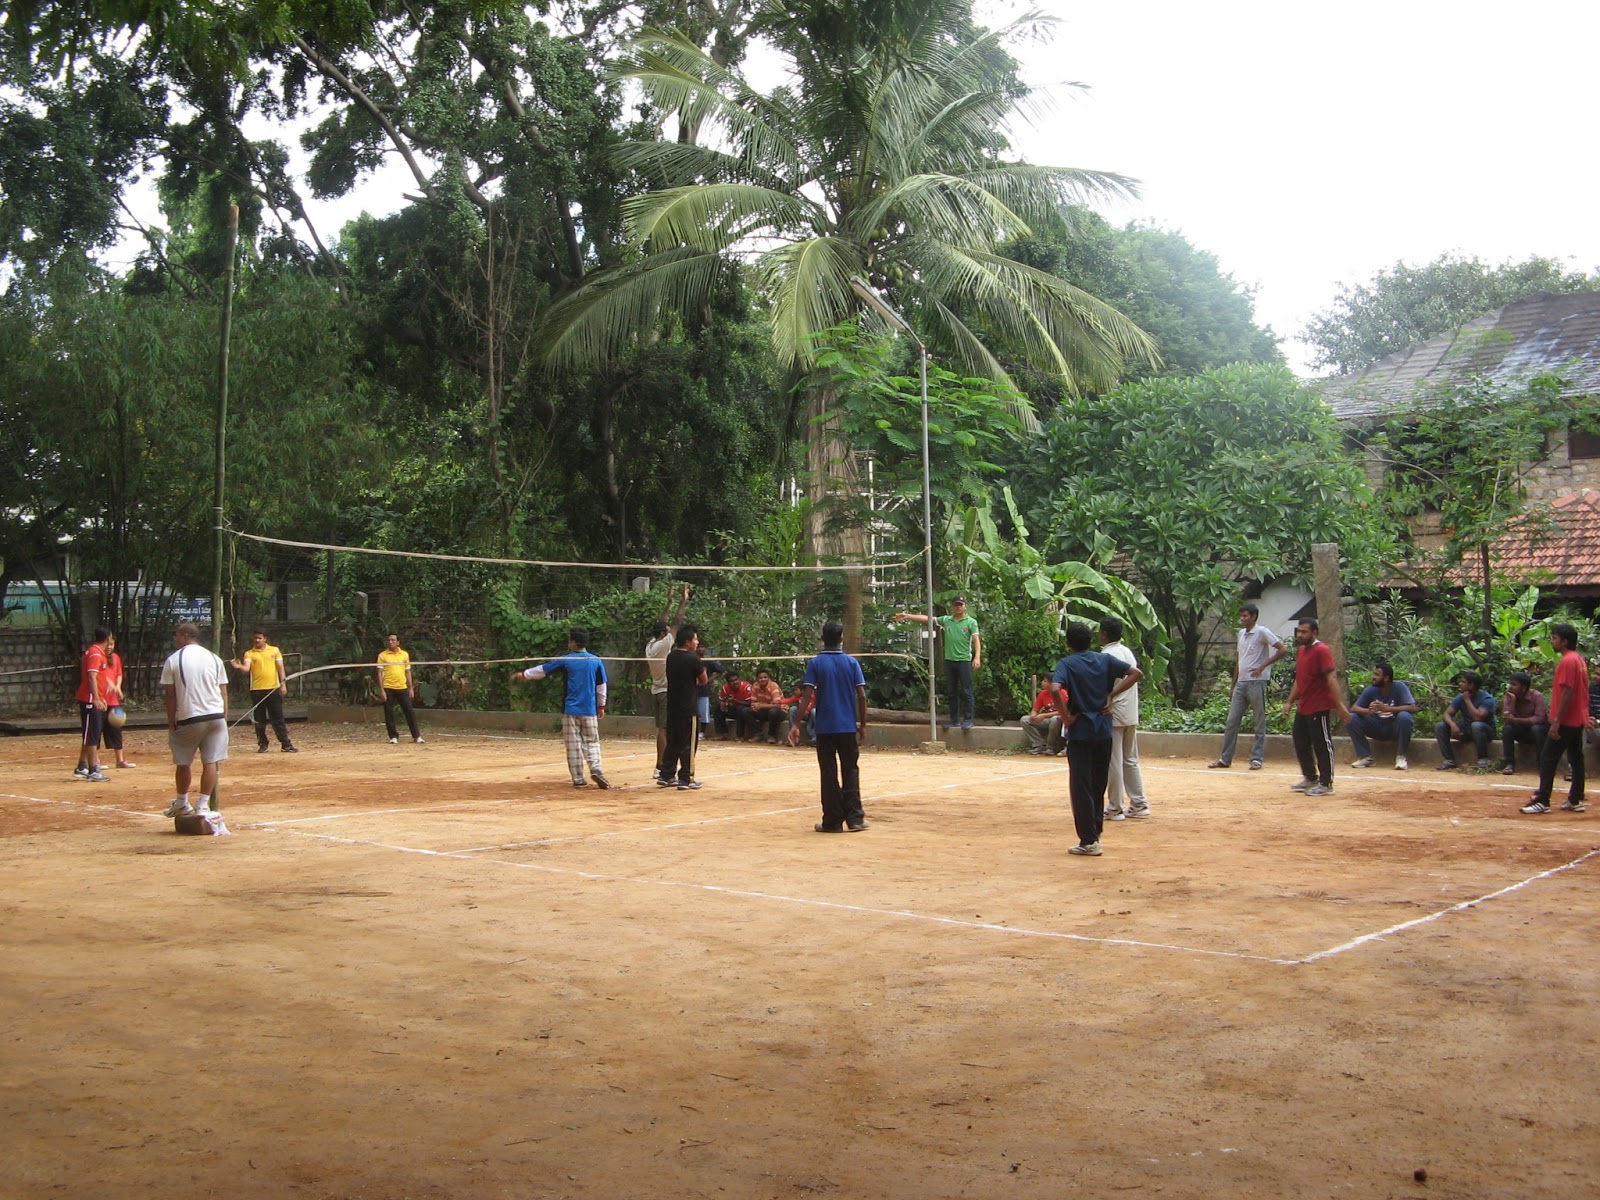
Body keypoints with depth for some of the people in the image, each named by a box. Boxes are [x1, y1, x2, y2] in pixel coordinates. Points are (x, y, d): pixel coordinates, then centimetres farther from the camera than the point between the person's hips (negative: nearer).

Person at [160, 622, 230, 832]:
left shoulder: (173, 660, 0)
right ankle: (203, 805, -1)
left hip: (188, 719, -2)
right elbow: (223, 693, 8)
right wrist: (224, 720, 13)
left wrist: (171, 724, 4)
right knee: (211, 762, 2)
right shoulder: (214, 658, 9)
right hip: (216, 716, 2)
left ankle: (182, 804, 24)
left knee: (183, 763, 13)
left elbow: (170, 695, -1)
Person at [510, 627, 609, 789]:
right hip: (590, 710, 1)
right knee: (591, 742, 8)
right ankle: (596, 769, -15)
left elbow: (542, 669, 7)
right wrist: (601, 706, 17)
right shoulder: (596, 661, 3)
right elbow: (601, 686, 7)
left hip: (570, 710, -1)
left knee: (573, 745, 5)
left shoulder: (565, 660, -3)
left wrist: (523, 674, 20)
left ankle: (578, 779, 4)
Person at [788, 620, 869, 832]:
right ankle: (854, 818, 5)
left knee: (829, 774, 5)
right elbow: (861, 696, -2)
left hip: (825, 727, -1)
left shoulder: (815, 664, -3)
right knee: (850, 771, 10)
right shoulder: (851, 663, 1)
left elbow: (807, 696, -10)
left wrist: (796, 724, -8)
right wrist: (863, 724, 7)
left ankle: (833, 821, 6)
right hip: (848, 727, 1)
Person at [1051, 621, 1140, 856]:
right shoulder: (1104, 660, 6)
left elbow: (1055, 689, -26)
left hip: (1080, 732, -5)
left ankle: (1088, 841, 0)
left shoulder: (1066, 664, -7)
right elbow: (1137, 673, 3)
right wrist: (1111, 694, 3)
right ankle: (1095, 833, 24)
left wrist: (1066, 717, -15)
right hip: (1104, 731, 5)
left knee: (1081, 787, 0)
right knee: (1098, 785, 17)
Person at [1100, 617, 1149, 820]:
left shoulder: (1106, 656, -13)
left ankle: (1115, 808, 1)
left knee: (1114, 763, -3)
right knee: (1131, 761, 13)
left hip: (1113, 715, -8)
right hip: (1131, 715, 8)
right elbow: (1135, 676, 15)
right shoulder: (1128, 653, 12)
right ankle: (1139, 804, 14)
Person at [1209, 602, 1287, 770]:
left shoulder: (1262, 632, -7)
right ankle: (1225, 759, 8)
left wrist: (1262, 667, -14)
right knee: (1231, 721, 4)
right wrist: (1234, 684, 18)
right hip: (1241, 683, 7)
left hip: (1257, 683, -7)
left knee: (1259, 722, 1)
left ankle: (1257, 758, 6)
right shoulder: (1241, 634, 15)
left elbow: (1282, 650, -13)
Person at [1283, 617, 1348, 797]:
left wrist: (1339, 704, -26)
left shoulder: (1321, 650, -13)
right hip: (1302, 708, 10)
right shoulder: (1301, 651, 14)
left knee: (1322, 745, -3)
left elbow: (1331, 678, -20)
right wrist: (1290, 701, 19)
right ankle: (1310, 779, 30)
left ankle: (1326, 784, 4)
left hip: (1319, 708, -10)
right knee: (1301, 744, 16)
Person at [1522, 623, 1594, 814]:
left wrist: (1556, 721, -21)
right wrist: (1587, 715, 21)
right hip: (1578, 720, 10)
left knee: (1548, 759, -7)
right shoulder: (1580, 660, 13)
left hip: (1565, 722, -10)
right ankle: (1576, 800, 16)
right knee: (1576, 759, 12)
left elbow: (1567, 693, -22)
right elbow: (1582, 691, 17)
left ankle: (1542, 801, -6)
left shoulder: (1567, 661, -18)